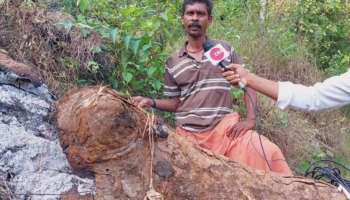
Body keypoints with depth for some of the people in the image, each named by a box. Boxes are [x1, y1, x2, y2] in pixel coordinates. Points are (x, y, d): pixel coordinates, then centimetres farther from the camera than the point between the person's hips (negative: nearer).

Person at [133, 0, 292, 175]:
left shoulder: (225, 50, 6)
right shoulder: (173, 62, 10)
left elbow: (248, 84, 6)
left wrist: (250, 119, -7)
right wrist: (152, 102, -3)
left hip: (224, 126, -2)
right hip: (189, 135, 2)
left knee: (269, 153, -24)